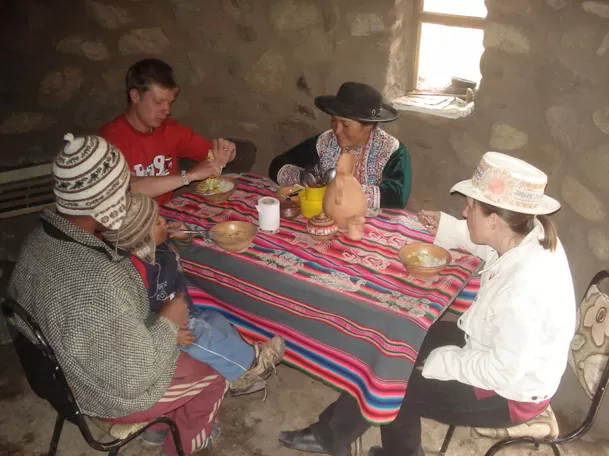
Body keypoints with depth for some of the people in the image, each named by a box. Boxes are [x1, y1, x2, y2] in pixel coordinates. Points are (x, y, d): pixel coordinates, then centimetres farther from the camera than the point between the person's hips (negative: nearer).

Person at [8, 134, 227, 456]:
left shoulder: (38, 240, -15)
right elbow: (136, 375, -32)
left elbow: (20, 300, 4)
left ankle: (160, 426, 44)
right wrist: (169, 323, -14)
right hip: (107, 394, -7)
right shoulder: (101, 280, -41)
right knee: (212, 381, 14)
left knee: (173, 343, 27)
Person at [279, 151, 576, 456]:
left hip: (510, 393, -8)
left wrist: (439, 362, -19)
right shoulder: (532, 235, -11)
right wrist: (448, 230, 4)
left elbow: (503, 372, -31)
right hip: (495, 351, 8)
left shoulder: (524, 287, -37)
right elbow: (489, 246, 14)